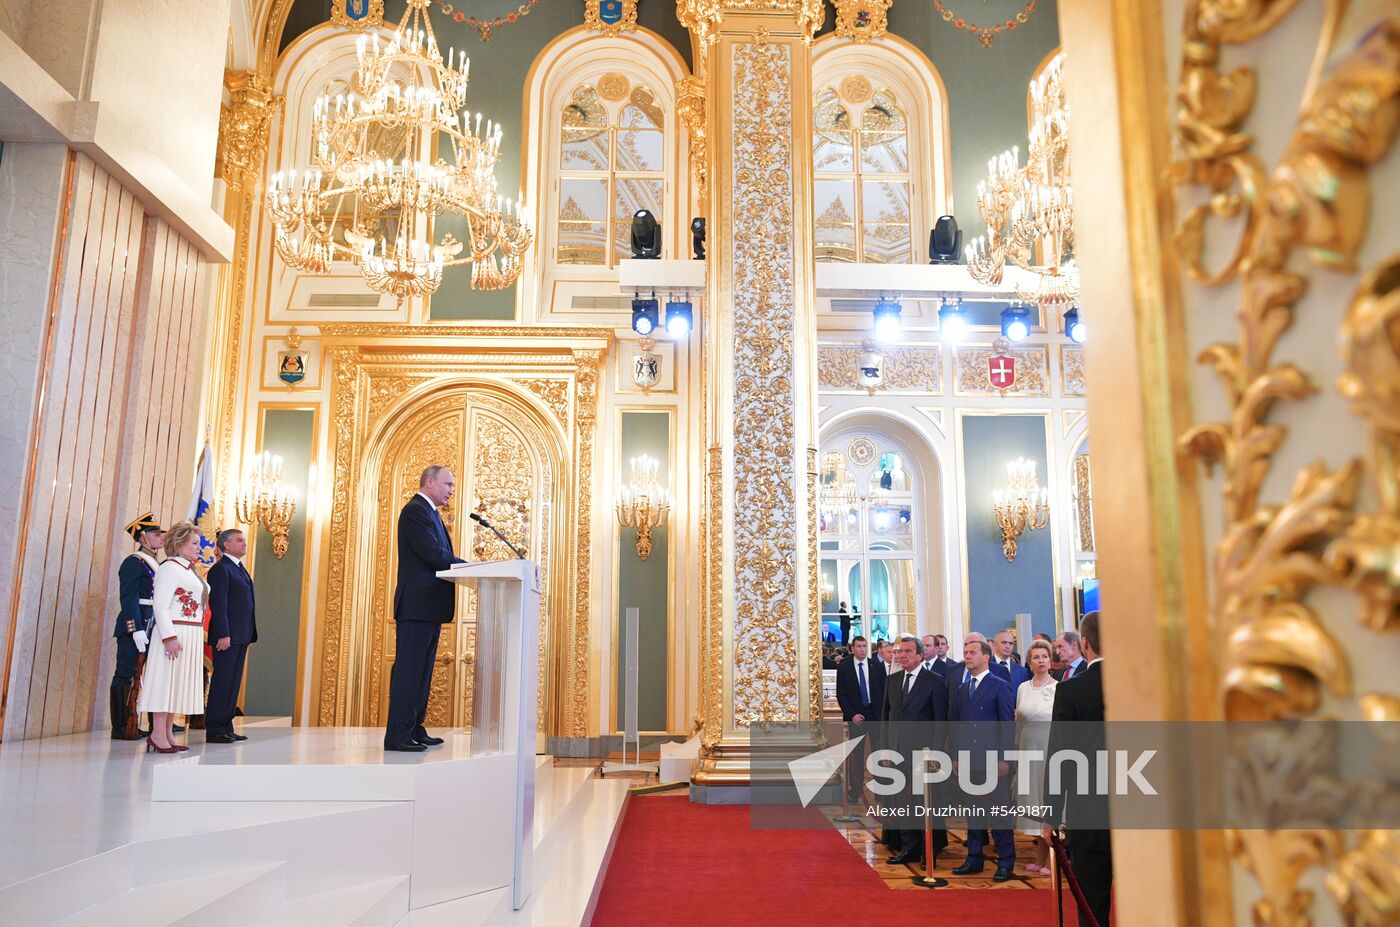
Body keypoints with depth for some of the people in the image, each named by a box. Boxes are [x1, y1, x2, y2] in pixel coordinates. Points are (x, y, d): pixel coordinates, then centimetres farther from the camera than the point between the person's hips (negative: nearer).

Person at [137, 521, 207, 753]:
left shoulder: (188, 570, 18)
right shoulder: (169, 568, -9)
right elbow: (160, 605, -16)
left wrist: (198, 636, 13)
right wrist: (169, 637, -23)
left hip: (191, 636, 9)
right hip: (174, 634, -9)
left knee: (178, 683, 10)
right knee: (166, 680, -5)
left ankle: (168, 734, 15)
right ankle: (158, 735, -1)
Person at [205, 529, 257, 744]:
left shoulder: (240, 569, 19)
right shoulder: (220, 569, -9)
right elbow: (218, 605, -16)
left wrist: (248, 634, 15)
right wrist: (223, 635, -21)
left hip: (241, 636, 9)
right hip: (227, 635, -9)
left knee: (233, 682, 11)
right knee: (222, 682, -4)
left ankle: (226, 727, 17)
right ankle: (214, 730, 1)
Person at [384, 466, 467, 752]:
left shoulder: (429, 512, 22)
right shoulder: (416, 510, -10)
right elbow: (433, 553, -20)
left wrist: (463, 566, 5)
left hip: (429, 607, 10)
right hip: (417, 605, -10)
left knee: (422, 670, 13)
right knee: (409, 669, -8)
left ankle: (414, 730, 20)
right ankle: (397, 735, -5)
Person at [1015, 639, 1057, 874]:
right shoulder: (1023, 688, 7)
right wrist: (1017, 749, 11)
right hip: (1028, 749, 5)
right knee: (1034, 799, 9)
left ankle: (1052, 859, 10)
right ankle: (1041, 857, 20)